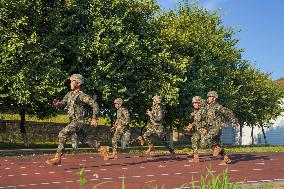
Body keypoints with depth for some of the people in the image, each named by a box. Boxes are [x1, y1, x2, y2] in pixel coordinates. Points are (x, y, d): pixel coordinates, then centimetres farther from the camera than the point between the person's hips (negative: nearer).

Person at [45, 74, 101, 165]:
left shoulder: (82, 95, -14)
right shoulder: (69, 94, 9)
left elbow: (95, 105, -14)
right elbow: (62, 103, 8)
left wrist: (94, 118, -15)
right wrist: (57, 104, -16)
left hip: (78, 121, -9)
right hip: (73, 121, 9)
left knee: (62, 134, -18)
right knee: (84, 138, 20)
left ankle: (57, 158, -14)